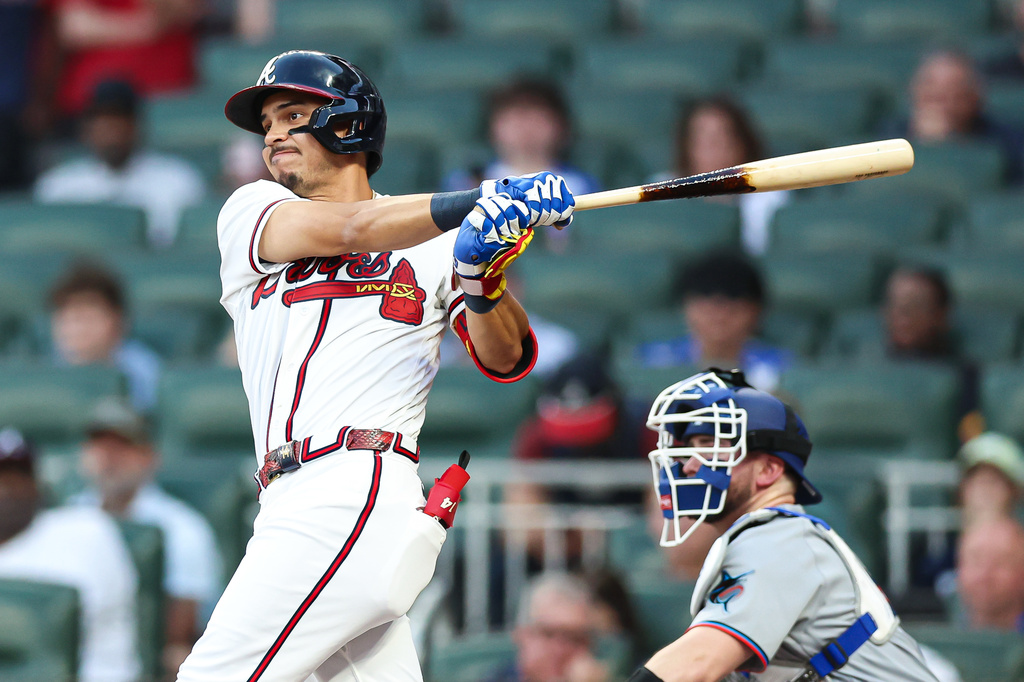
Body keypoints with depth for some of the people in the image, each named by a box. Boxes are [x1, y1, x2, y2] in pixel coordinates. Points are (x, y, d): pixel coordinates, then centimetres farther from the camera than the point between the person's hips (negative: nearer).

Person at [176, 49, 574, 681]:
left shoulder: (432, 246, 11)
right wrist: (485, 201, -15)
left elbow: (507, 361, 2)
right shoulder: (251, 213, 17)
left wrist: (480, 281, -19)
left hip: (358, 496, -5)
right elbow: (350, 229, -2)